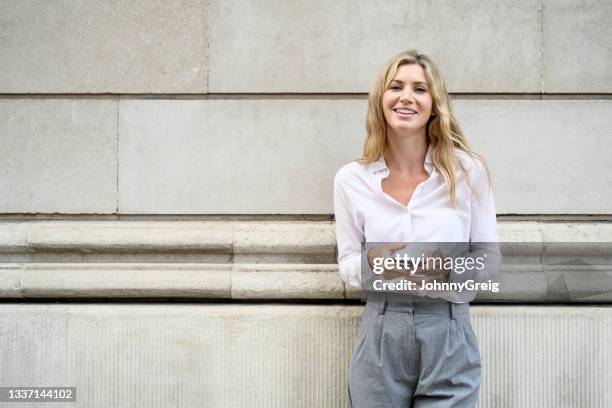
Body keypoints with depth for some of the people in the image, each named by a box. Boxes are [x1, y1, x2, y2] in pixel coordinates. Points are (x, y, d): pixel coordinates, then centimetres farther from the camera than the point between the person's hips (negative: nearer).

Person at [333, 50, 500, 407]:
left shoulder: (468, 171, -5)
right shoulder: (351, 179, -1)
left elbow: (490, 259, 2)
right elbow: (347, 265, 6)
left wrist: (451, 267, -19)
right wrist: (372, 263, -16)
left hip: (450, 336, -1)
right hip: (380, 335, 1)